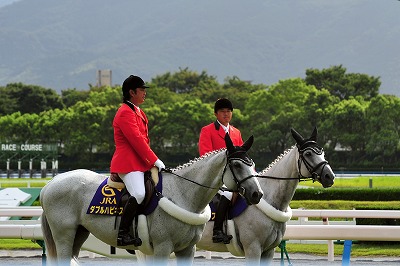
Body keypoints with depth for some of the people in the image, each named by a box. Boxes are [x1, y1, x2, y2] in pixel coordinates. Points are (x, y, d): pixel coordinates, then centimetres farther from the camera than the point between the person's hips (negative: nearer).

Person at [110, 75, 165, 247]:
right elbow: (137, 140, -18)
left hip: (140, 162, 11)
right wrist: (155, 160, -17)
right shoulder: (125, 113, -12)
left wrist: (152, 160, 13)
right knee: (139, 194, -29)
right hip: (128, 163, -11)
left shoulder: (138, 112, 22)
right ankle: (123, 233, -26)